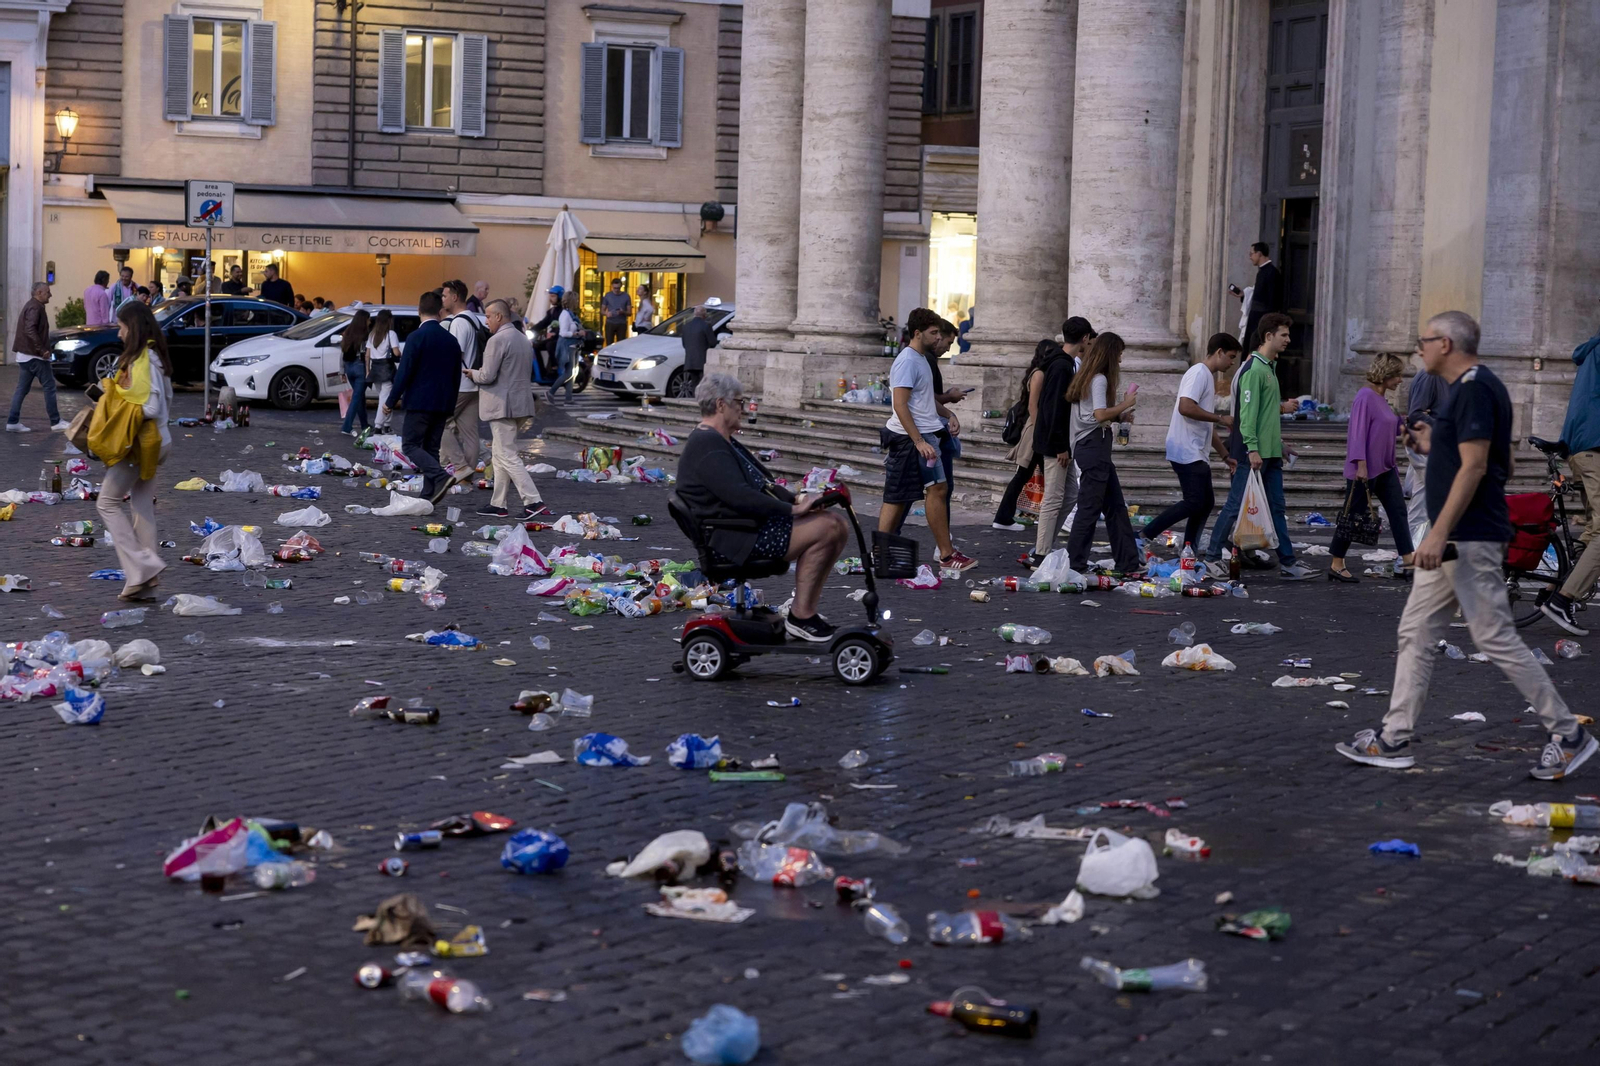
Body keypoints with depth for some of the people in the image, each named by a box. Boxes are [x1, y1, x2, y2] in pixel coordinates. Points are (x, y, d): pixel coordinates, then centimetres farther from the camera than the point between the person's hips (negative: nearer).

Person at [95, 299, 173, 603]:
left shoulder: (141, 359, -18)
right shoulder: (156, 356, 11)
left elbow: (152, 407, -24)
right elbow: (167, 401, 18)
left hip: (139, 442, -9)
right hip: (155, 440, 9)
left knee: (108, 501, -1)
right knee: (142, 507, 11)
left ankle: (140, 566, -11)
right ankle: (145, 584, 13)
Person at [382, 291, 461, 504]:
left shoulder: (416, 337, -11)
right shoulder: (451, 340, 9)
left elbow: (404, 373, -14)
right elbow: (456, 377, 14)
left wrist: (392, 401, -6)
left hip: (420, 402, -6)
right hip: (442, 404, 6)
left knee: (410, 445, -2)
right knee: (431, 449, 11)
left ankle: (441, 477, -22)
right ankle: (429, 495, 8)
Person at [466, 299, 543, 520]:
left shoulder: (497, 340, -15)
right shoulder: (523, 339, 15)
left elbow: (487, 376, -20)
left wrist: (473, 374, 2)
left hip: (502, 406, -10)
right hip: (520, 404, 10)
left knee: (507, 457, -9)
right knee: (500, 455, 15)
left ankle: (532, 500, -16)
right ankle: (498, 504, 17)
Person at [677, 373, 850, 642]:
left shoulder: (722, 442, 21)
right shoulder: (707, 445, -16)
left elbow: (762, 483, 25)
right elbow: (739, 496, -27)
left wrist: (796, 499, 8)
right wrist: (792, 510, -24)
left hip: (758, 522, 11)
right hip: (738, 538, -11)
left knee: (838, 524, 5)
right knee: (825, 529, -22)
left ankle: (805, 606, 8)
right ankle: (801, 616, -16)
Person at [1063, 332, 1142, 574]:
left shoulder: (1086, 377, 17)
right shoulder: (1099, 379, -12)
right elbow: (1100, 414, -22)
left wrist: (1119, 416, 9)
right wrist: (1125, 404, -9)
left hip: (1089, 446, 10)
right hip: (1094, 445, -10)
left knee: (1116, 506, 12)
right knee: (1090, 507, -6)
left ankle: (1128, 564, 14)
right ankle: (1075, 564, -3)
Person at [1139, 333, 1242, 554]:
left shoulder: (1209, 377, 22)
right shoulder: (1199, 373, -10)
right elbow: (1186, 407, -25)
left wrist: (1226, 456, 21)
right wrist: (1220, 418, -16)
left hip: (1196, 453, 10)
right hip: (1186, 451, -10)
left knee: (1206, 502, 9)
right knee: (1194, 503, -14)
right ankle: (1145, 536, -12)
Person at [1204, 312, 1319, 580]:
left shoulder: (1269, 367, 16)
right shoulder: (1254, 369, -14)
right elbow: (1247, 411, -20)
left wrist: (1281, 407, 9)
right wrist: (1252, 449, -24)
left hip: (1271, 452, 10)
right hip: (1253, 452, -10)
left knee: (1277, 507, 8)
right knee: (1236, 505, -2)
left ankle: (1288, 563, 10)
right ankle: (1212, 556, 8)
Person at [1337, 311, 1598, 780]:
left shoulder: (1475, 389, -16)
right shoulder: (1467, 388, 16)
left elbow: (1475, 467, -23)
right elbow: (1501, 465, 21)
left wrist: (1439, 534, -25)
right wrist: (1434, 447, 18)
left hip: (1470, 541, -11)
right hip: (1453, 542, 11)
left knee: (1497, 639, -7)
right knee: (1416, 634, 10)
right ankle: (1394, 739, 12)